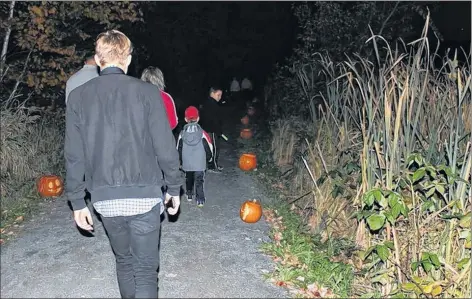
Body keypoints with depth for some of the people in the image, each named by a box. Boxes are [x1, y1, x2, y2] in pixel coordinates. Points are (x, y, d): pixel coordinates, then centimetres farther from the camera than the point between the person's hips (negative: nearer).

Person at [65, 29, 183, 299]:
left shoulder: (79, 96, 1)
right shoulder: (147, 92, -7)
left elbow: (74, 155, 2)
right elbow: (165, 147, -7)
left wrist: (77, 201, 10)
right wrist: (174, 188, 5)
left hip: (104, 198, 3)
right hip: (144, 195, -3)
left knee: (124, 261, 23)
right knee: (145, 269, 6)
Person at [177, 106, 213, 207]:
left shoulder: (182, 134, -6)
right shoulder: (202, 133, -11)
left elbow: (178, 149, 2)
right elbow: (209, 147, -4)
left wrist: (180, 161, 16)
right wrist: (209, 158, 15)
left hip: (186, 164, 2)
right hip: (200, 163, -2)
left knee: (188, 179, 23)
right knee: (199, 181, 4)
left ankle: (189, 195, 34)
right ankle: (200, 199, -2)